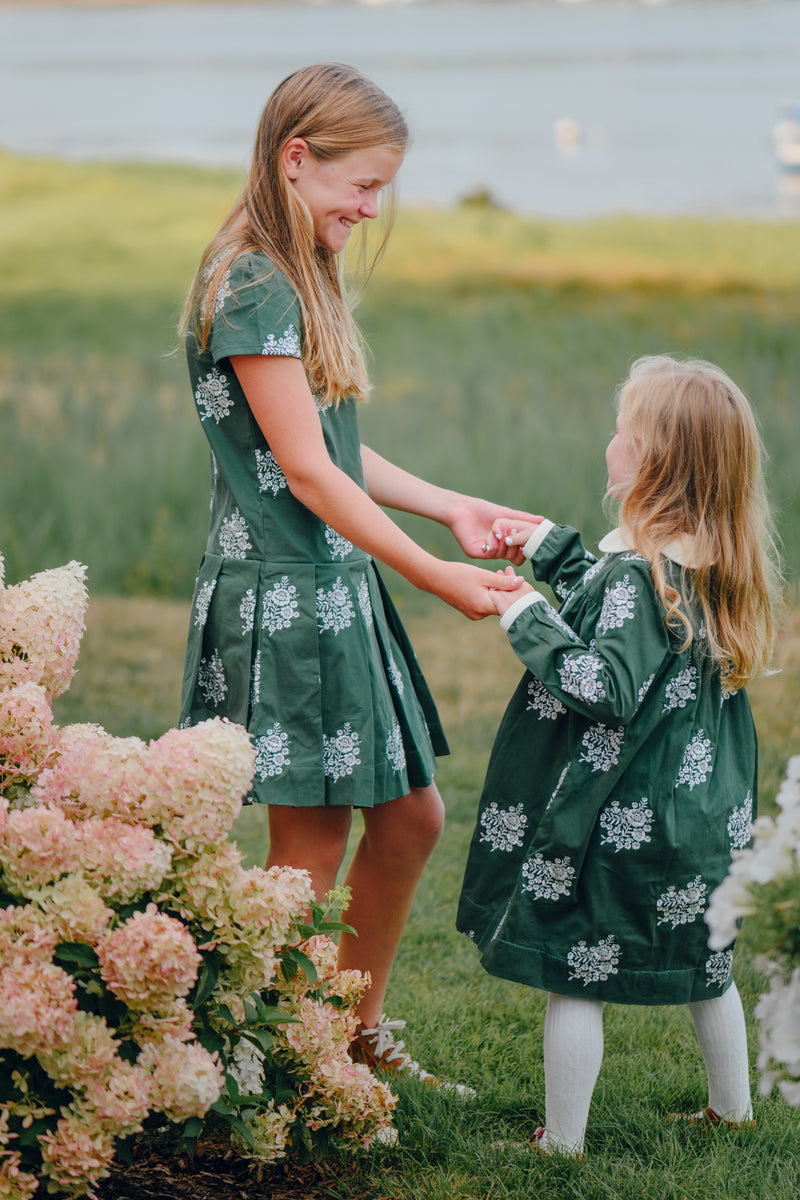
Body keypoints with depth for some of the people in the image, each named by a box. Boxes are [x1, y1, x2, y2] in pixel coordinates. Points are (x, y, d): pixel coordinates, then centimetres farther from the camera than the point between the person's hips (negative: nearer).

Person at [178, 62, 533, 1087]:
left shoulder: (301, 279, 14)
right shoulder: (252, 288, -16)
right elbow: (304, 469, -19)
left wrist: (452, 508, 10)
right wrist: (434, 576, -18)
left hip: (338, 587, 10)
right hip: (281, 595, -10)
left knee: (410, 817, 14)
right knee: (314, 843, -1)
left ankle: (357, 1030, 29)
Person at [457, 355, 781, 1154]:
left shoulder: (638, 571, -22)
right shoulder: (716, 564, 4)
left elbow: (606, 688, -28)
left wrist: (528, 624, -17)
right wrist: (552, 549, 24)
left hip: (616, 819, -9)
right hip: (702, 812, 9)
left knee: (573, 975, 3)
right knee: (701, 960, 23)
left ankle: (561, 1141, 10)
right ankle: (731, 1110, 36)